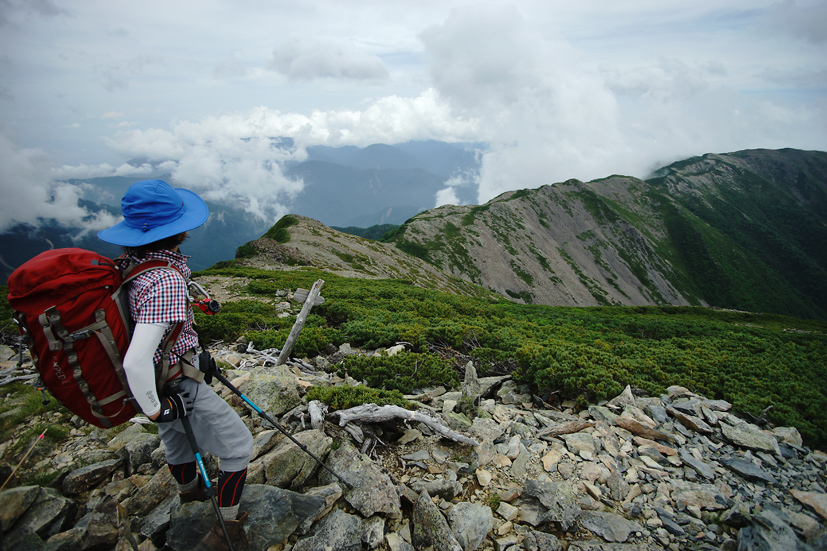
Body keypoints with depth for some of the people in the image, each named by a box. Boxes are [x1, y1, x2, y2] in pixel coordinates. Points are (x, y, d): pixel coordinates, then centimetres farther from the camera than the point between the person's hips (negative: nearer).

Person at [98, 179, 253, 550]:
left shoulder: (129, 264, -5)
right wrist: (154, 409, -23)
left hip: (162, 380, 9)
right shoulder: (166, 280, -35)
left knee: (178, 435, 34)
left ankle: (188, 489, 62)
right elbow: (136, 362, -39)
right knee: (237, 446, 9)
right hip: (178, 387, -9)